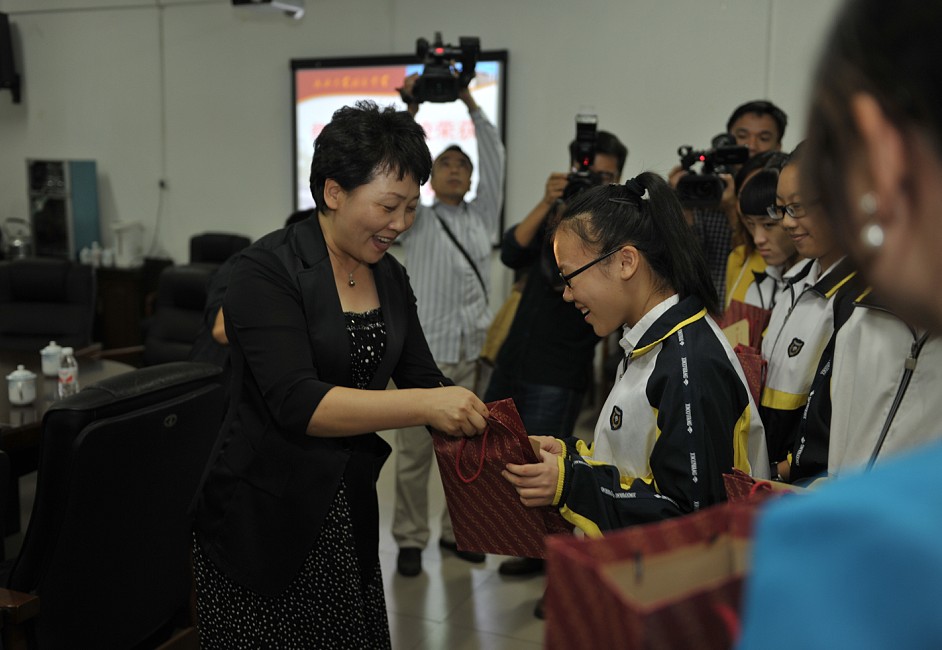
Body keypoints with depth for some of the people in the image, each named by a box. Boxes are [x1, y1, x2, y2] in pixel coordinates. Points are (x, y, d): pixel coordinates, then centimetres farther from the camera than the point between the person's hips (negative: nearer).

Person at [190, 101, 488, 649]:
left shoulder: (390, 278, 5)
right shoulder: (269, 269, -17)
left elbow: (422, 377, 7)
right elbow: (296, 403, -26)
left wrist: (479, 420, -11)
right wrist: (423, 405, -32)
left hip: (349, 511, 6)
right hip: (263, 517, -6)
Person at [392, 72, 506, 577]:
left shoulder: (482, 216, 15)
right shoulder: (414, 221, 10)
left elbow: (494, 157, 7)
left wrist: (471, 105, 0)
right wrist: (411, 110, -10)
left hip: (474, 350, 3)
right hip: (424, 351, -2)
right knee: (415, 452, 0)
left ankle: (456, 531, 23)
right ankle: (410, 539, 13)